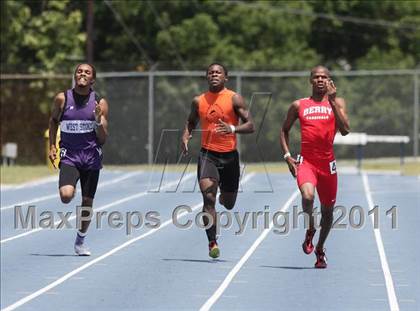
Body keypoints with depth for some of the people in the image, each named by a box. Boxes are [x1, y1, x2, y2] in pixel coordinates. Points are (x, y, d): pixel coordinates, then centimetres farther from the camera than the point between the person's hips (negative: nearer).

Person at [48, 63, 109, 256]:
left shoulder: (100, 103, -1)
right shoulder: (62, 99, -2)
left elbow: (103, 139, 0)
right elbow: (53, 121, 17)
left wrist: (98, 120, -18)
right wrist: (52, 146, 8)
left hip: (91, 157, 1)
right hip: (69, 155, -1)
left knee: (87, 201, 7)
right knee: (66, 196, -24)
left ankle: (80, 241, 26)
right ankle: (69, 188, 14)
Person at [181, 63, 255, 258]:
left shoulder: (234, 99, -4)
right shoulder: (199, 101, 5)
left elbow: (250, 126, -8)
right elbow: (191, 122, 22)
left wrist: (232, 129, -27)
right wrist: (185, 136, 0)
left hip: (229, 156, 0)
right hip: (208, 154, 0)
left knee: (228, 204, 12)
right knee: (208, 197, -19)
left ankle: (224, 197, 51)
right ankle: (212, 243, -15)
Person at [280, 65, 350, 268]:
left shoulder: (337, 103, 4)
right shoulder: (299, 105, 6)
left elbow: (345, 130, -11)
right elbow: (285, 130, 17)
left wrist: (332, 101, -14)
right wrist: (287, 156, 3)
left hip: (327, 163, 1)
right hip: (306, 161, -1)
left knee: (327, 210, 11)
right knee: (307, 195, -29)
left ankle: (320, 249, 34)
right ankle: (310, 230, -1)